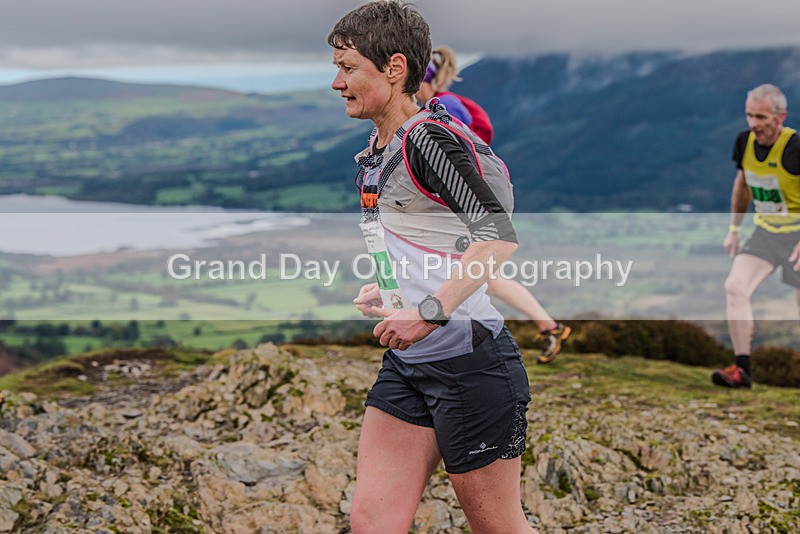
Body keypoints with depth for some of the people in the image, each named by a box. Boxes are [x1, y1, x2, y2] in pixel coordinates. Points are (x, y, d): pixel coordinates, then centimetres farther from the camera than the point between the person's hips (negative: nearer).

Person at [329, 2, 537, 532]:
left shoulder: (431, 137, -16)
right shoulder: (375, 155, 13)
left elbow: (498, 237, -27)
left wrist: (429, 313, -29)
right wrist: (385, 290, 11)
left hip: (470, 362, -9)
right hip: (406, 364, 9)